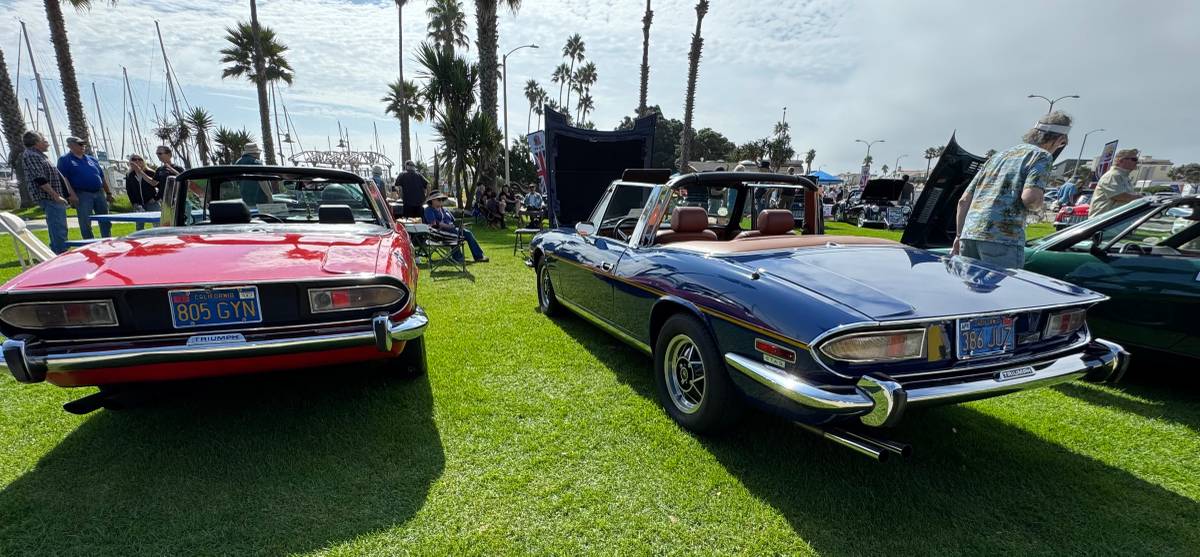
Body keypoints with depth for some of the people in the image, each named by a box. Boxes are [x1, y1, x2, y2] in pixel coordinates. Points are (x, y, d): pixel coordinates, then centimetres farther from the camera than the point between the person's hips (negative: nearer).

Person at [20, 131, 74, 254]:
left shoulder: (39, 155, 22)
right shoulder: (30, 155, -8)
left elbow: (54, 177, 25)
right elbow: (39, 179, -18)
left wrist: (70, 194, 24)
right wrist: (56, 196, -21)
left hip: (54, 197, 10)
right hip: (49, 197, -10)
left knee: (60, 229, 14)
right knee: (59, 230, -13)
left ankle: (57, 255, 21)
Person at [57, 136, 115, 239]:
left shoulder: (92, 159, 17)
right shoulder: (64, 160, 1)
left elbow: (102, 177, 18)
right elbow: (63, 179, -7)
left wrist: (108, 193, 14)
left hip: (99, 193, 5)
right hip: (82, 195, -5)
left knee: (105, 221, 8)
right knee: (85, 223, -1)